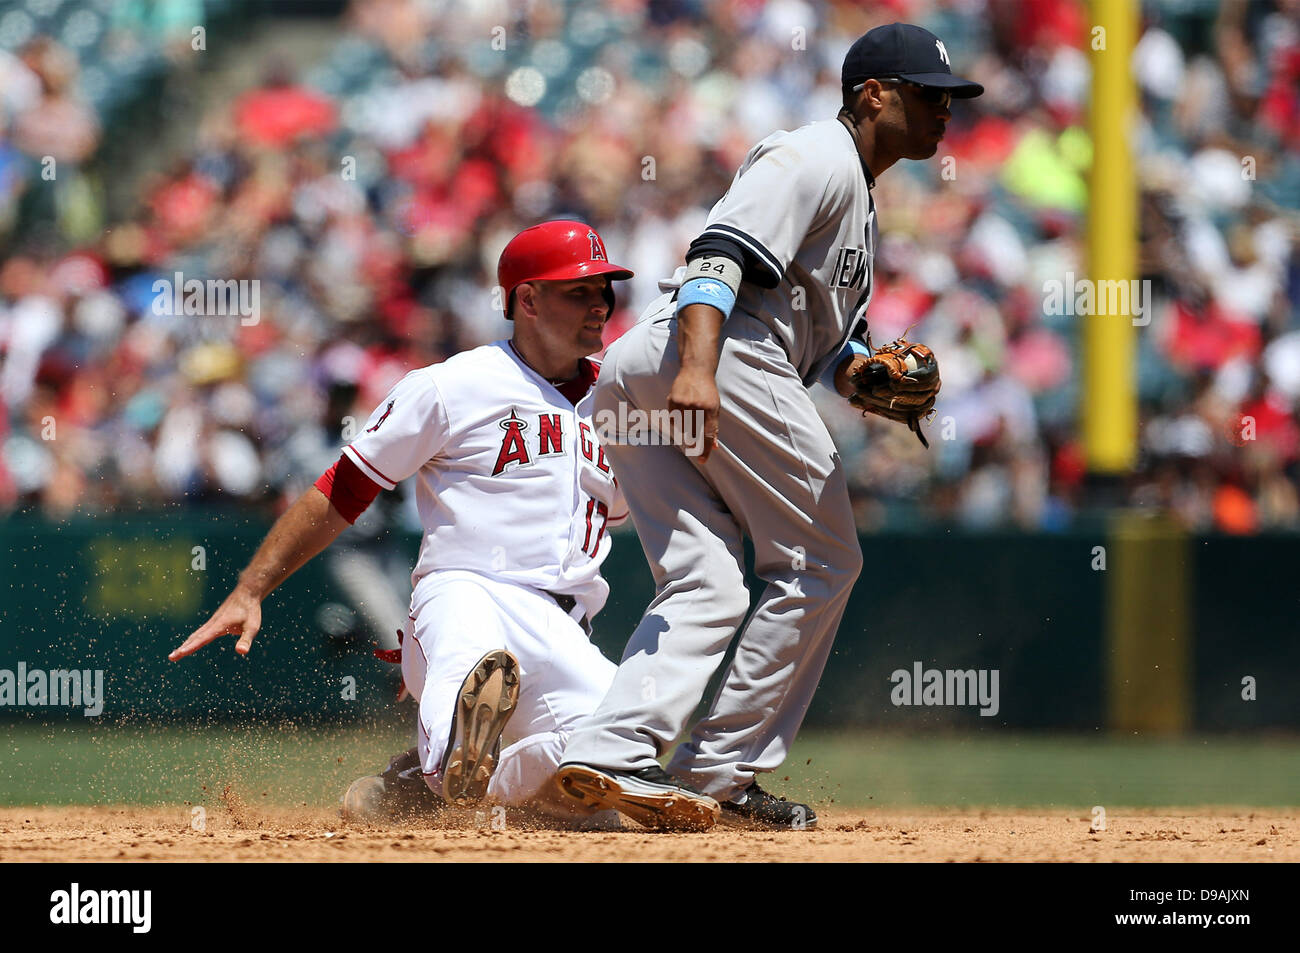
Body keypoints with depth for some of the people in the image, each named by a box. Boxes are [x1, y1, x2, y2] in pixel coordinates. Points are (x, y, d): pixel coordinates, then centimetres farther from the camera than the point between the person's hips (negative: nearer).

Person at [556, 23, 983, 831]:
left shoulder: (861, 203, 32)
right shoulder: (818, 158, -1)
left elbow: (826, 340, 31)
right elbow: (721, 254, -16)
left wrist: (868, 373, 7)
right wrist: (697, 369, -31)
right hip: (729, 358, -10)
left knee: (705, 585, 3)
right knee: (821, 563, 0)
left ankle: (610, 755, -17)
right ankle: (720, 772, -5)